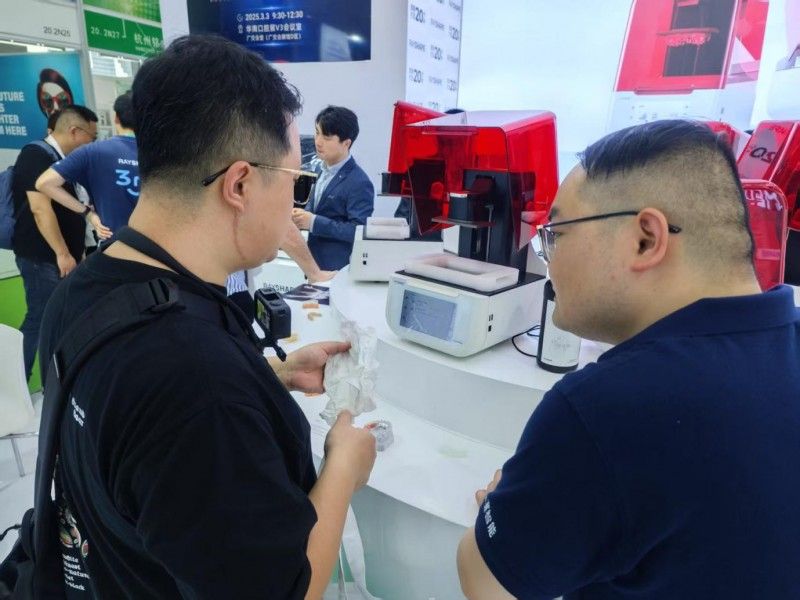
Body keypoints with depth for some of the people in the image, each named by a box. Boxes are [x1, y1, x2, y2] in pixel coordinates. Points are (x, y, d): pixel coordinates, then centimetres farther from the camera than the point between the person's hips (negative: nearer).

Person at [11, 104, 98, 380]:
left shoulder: (59, 159, 15)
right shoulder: (36, 155, -13)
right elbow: (40, 208, -21)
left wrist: (75, 252, 22)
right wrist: (63, 253, -23)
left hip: (59, 257, 9)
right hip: (42, 258, -9)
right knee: (40, 321, -4)